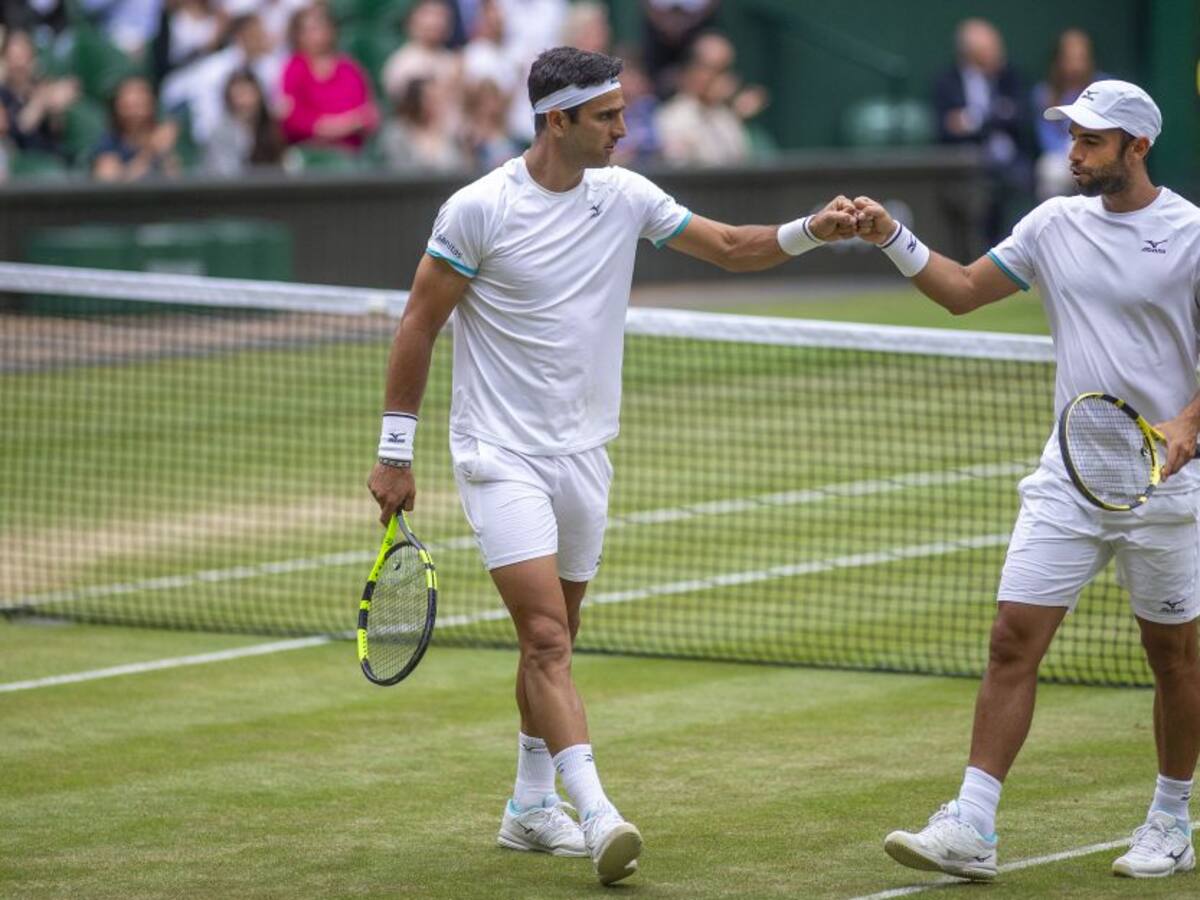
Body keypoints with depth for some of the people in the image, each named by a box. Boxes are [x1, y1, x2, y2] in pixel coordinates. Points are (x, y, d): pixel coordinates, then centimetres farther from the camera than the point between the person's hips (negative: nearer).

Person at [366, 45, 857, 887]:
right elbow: (420, 323, -7)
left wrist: (810, 231, -10)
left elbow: (727, 246, 8)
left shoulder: (623, 195, 2)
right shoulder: (479, 210, -13)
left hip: (582, 454, 6)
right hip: (502, 455, -6)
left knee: (553, 640, 14)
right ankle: (597, 813, -25)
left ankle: (531, 806, 27)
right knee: (548, 636, -16)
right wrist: (395, 453, -7)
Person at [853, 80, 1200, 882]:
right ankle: (971, 830, -8)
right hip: (1068, 475, 4)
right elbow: (963, 290, 15)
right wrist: (893, 239, 1)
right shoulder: (1055, 223, 6)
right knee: (1014, 638, -6)